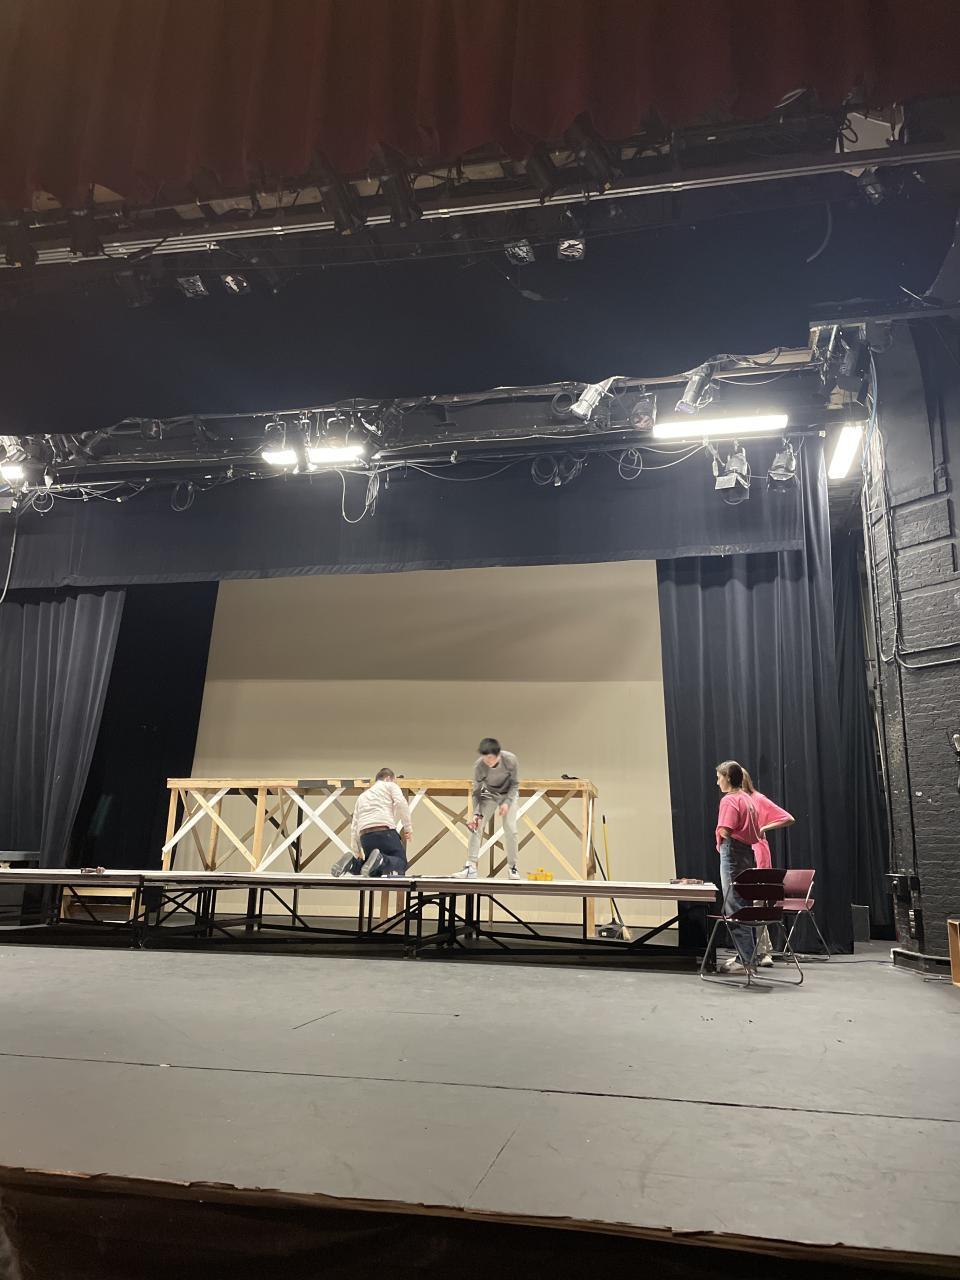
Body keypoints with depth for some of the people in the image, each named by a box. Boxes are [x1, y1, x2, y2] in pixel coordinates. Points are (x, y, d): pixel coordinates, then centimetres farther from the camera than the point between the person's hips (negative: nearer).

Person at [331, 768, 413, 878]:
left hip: (365, 836, 6)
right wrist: (408, 827, -3)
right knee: (401, 862, 5)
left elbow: (354, 827, 28)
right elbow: (400, 803, -5)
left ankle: (352, 862, -7)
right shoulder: (390, 786, 18)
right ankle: (381, 860, -26)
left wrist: (357, 854, 32)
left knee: (376, 871, 18)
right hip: (385, 831, -5)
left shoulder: (362, 796, 34)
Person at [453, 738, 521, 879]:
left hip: (508, 794, -1)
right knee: (476, 827, -12)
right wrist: (477, 814, -28)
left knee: (510, 829, -10)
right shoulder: (479, 766, -30)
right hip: (489, 795, 1)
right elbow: (476, 791, -19)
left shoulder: (510, 760, -31)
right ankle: (471, 866, -9)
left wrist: (507, 802, -25)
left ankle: (512, 867, 4)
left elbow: (515, 784, -14)